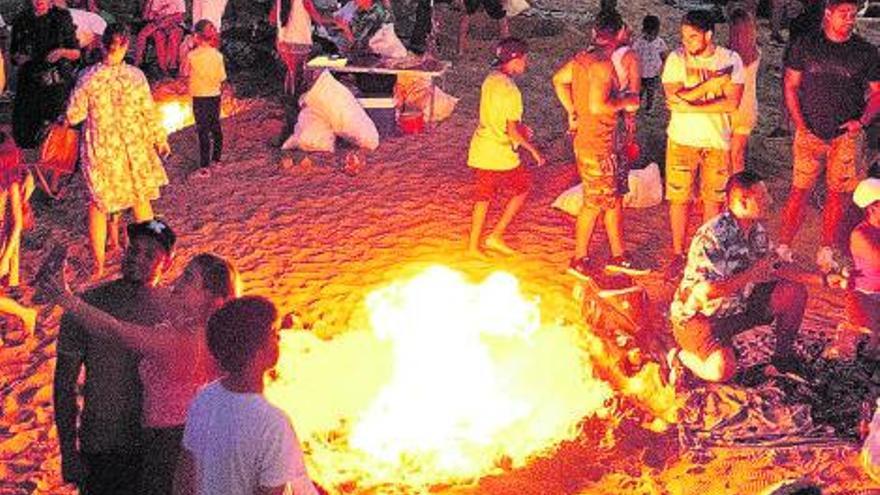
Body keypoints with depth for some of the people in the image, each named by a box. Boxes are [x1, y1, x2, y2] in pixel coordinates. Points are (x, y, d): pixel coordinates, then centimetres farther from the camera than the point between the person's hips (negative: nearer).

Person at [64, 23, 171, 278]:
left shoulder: (88, 77, -14)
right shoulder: (135, 75, -12)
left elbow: (74, 115, -9)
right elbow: (149, 113, -5)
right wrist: (160, 140, 10)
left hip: (99, 150, -1)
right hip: (133, 149, 1)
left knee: (98, 205, 14)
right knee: (141, 200, 20)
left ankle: (99, 264, 17)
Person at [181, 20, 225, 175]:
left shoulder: (192, 56, -15)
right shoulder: (217, 55, -6)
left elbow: (184, 72, -1)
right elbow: (222, 77, -1)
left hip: (200, 97, -4)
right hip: (215, 95, 4)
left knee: (203, 130, -2)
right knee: (216, 127, 18)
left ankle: (204, 166, -3)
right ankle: (217, 158, 31)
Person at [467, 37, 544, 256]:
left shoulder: (490, 80, 5)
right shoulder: (510, 90, -21)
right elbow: (512, 131, -19)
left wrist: (519, 126, 21)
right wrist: (533, 150, -8)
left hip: (481, 149, 7)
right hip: (500, 154, -7)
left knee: (483, 196, 15)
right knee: (522, 188, 14)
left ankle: (474, 245, 18)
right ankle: (496, 236, 12)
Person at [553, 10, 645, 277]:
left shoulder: (583, 57, 6)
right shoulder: (603, 64, -22)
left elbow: (558, 80, 20)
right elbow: (598, 106, -29)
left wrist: (572, 111, 20)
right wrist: (626, 102, -13)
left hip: (606, 142, 9)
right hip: (596, 144, -9)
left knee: (615, 197, 15)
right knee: (595, 203, 1)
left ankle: (618, 256, 24)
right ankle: (579, 261, 14)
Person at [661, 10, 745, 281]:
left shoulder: (731, 60, -6)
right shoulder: (677, 58, -7)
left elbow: (732, 102, -16)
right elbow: (674, 97, -18)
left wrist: (691, 107, -22)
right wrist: (712, 83, -23)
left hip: (717, 141, 0)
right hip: (682, 139, 0)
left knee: (713, 199, 9)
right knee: (679, 199, 4)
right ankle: (678, 254, 17)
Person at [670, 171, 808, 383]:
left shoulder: (756, 231, 0)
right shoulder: (711, 236, -27)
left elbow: (774, 270, 9)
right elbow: (706, 291, -32)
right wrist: (751, 275, -25)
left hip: (738, 306, 8)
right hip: (698, 315, -8)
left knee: (795, 292, -5)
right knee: (722, 370, -32)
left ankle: (783, 355, 14)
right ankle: (682, 356, 1)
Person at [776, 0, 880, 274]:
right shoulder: (804, 46, 1)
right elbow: (791, 86, 5)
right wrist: (800, 125, -5)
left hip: (847, 136, 1)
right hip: (810, 133, -1)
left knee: (838, 195, 4)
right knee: (799, 191, -2)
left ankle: (827, 252, 15)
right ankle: (783, 247, 6)